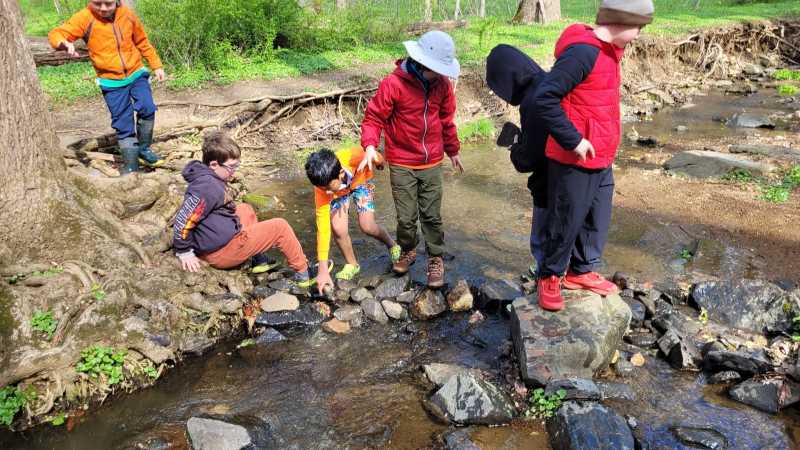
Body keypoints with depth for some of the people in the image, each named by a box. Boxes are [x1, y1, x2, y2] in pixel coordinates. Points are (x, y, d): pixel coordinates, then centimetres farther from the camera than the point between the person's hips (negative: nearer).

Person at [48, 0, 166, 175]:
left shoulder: (127, 15, -2)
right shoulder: (85, 18, -11)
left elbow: (143, 43, 12)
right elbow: (56, 34, -19)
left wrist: (157, 66, 11)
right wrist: (65, 43, -42)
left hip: (136, 74, 2)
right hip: (112, 82, -1)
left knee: (147, 109, -19)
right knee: (123, 125, 0)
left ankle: (144, 149, 5)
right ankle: (131, 166, 13)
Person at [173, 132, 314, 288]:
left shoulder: (211, 179, 7)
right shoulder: (207, 187, -24)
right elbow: (183, 220, -25)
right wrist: (184, 252, -16)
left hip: (221, 237, 10)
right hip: (221, 251, -10)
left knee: (246, 209, 30)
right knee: (280, 227, -2)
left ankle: (259, 261, 27)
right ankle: (304, 273, 12)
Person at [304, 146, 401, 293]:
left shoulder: (353, 156, -43)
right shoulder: (322, 187, -36)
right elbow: (322, 227, -35)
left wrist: (380, 161, 6)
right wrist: (323, 269, -36)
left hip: (360, 179, -1)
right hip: (339, 191, 1)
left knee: (367, 226, -14)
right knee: (338, 229, -18)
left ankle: (392, 246, 18)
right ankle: (352, 264, 8)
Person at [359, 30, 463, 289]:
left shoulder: (442, 84, 1)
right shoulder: (393, 84, -15)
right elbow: (374, 117, -9)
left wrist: (453, 150, 21)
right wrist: (370, 145, -25)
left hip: (432, 163, 3)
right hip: (402, 164, -3)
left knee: (432, 215, 7)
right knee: (406, 217, 6)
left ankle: (436, 259, 23)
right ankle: (407, 251, 33)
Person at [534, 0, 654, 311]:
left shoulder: (608, 51, 10)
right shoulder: (582, 52, -21)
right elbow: (544, 99, -27)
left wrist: (606, 149, 16)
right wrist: (573, 141, -23)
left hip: (601, 160, 9)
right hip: (574, 161, -9)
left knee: (597, 220, 18)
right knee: (566, 222, 5)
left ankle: (581, 271, 34)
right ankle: (550, 277, 23)